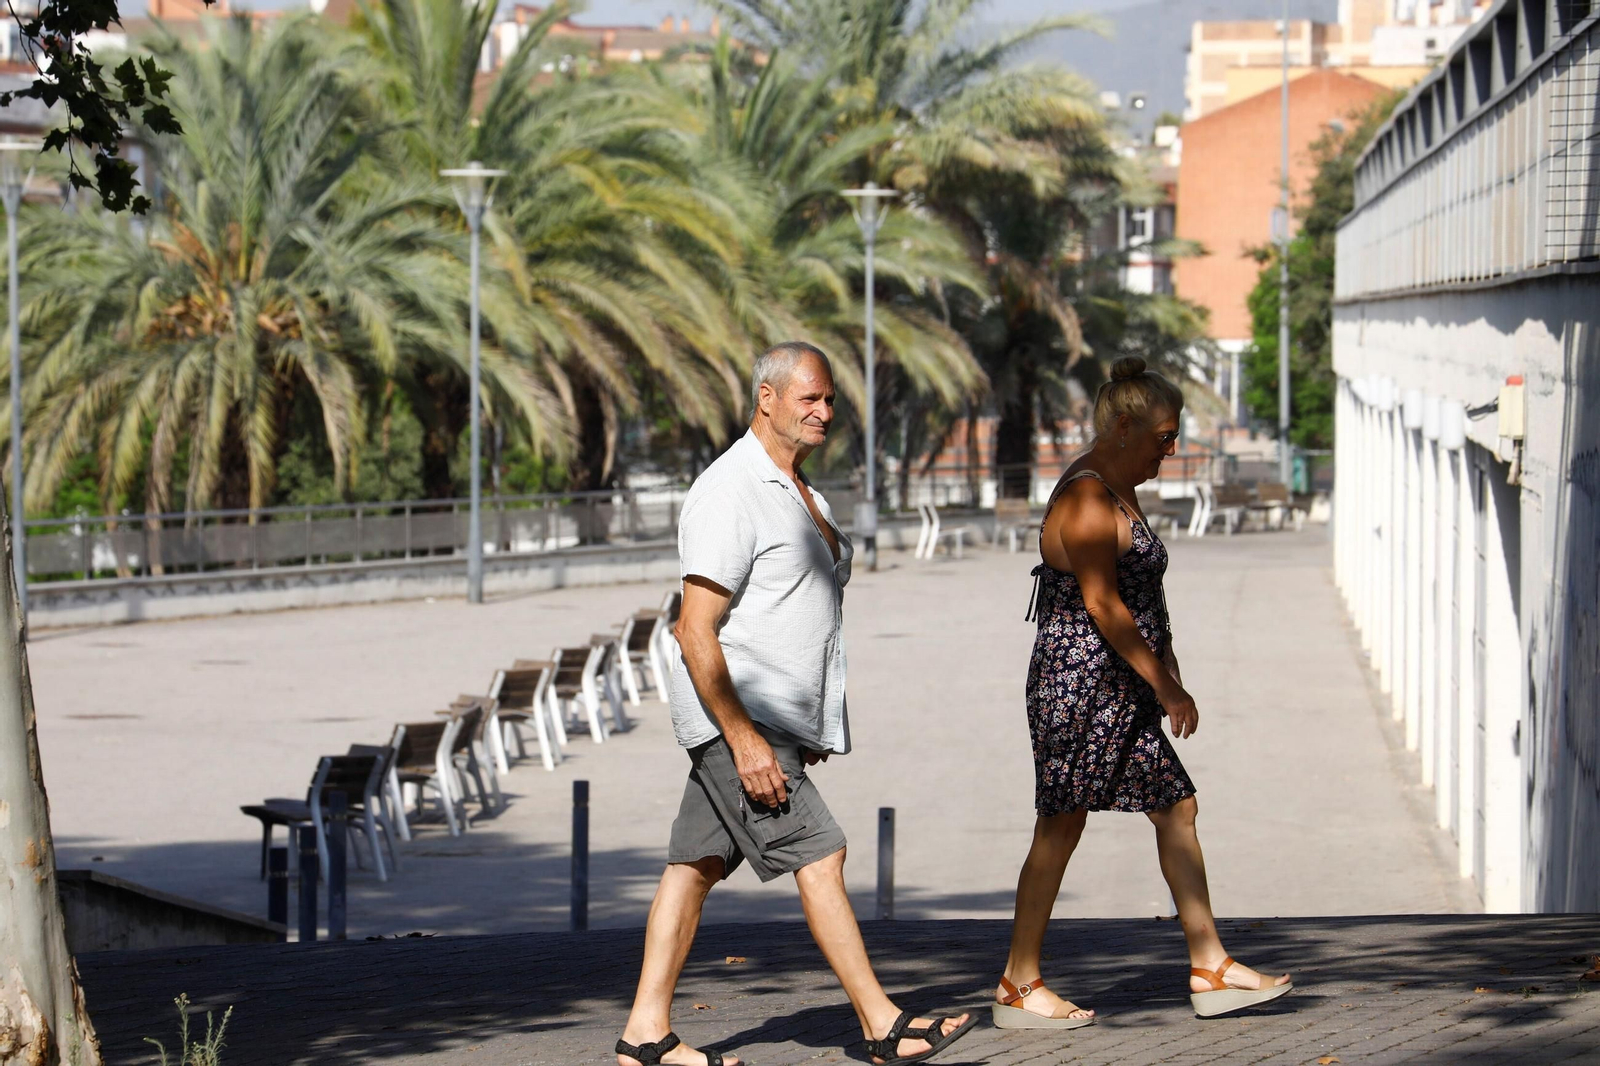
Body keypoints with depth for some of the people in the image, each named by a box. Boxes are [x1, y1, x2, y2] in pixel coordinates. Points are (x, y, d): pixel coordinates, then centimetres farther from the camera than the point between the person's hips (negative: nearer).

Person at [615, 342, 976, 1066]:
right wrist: (744, 738, -23)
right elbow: (695, 631, -18)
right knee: (819, 857, -10)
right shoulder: (729, 493, -14)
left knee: (699, 863, 8)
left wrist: (810, 728, 22)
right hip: (737, 715, -9)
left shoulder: (799, 490, 17)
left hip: (779, 718, 9)